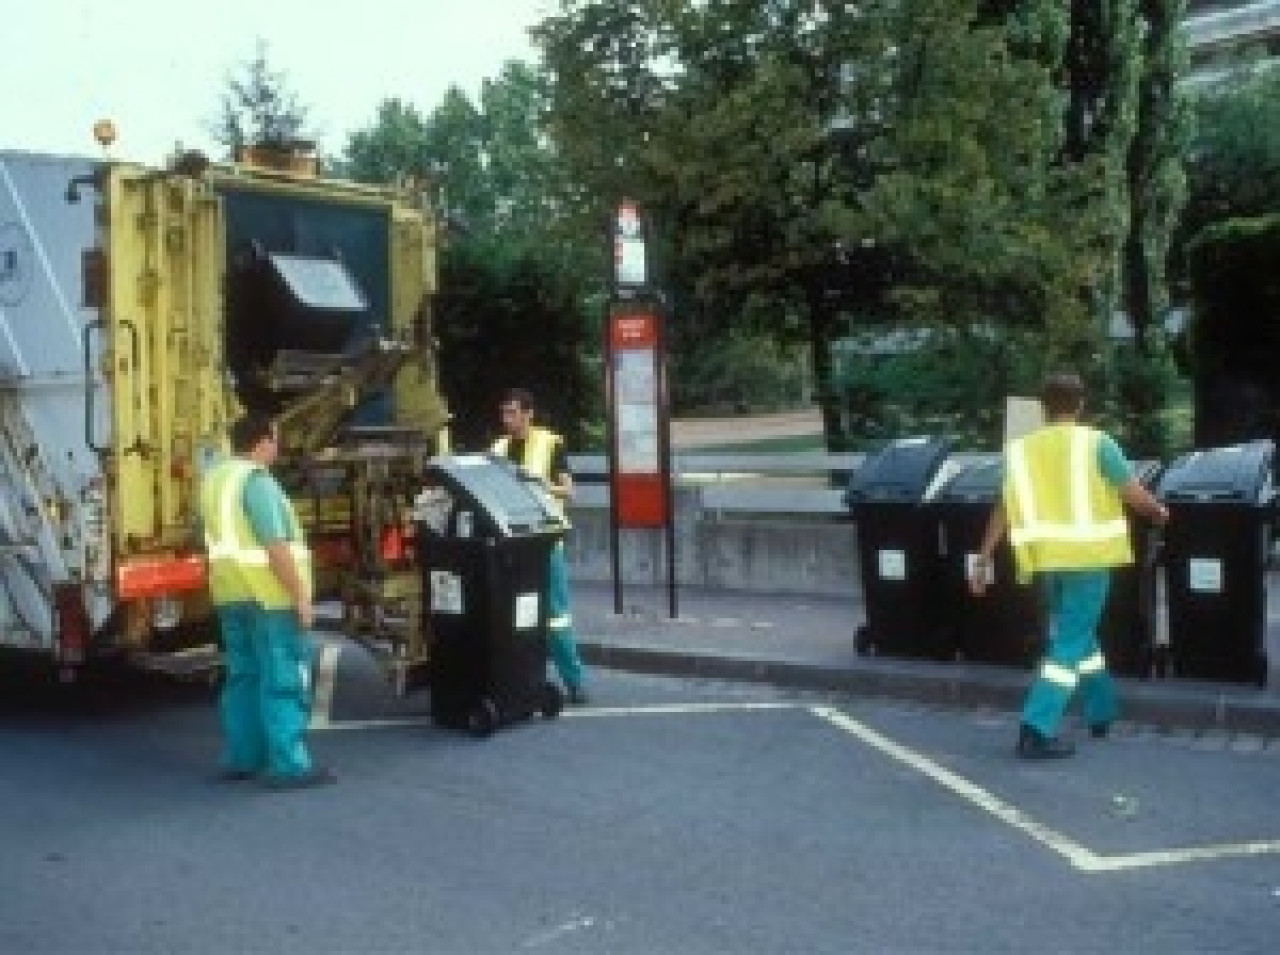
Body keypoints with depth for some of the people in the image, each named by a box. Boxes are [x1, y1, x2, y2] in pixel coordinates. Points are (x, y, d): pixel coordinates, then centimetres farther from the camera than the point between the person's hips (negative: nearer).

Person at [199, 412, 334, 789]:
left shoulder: (214, 478, 13)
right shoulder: (256, 481, -17)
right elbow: (276, 547, -22)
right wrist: (301, 596, -19)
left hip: (231, 595, 9)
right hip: (269, 596, -9)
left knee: (243, 676, 15)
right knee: (283, 681, -5)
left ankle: (241, 757, 20)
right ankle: (289, 765, -5)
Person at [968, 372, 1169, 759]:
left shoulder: (1021, 449, 5)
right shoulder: (1096, 443, -4)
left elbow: (1003, 510, 3)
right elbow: (1134, 495, -3)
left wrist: (983, 561, 8)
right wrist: (1159, 511, 18)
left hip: (1048, 558, 4)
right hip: (1088, 556, -4)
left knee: (1078, 633, 23)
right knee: (1069, 644, -2)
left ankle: (1102, 712, 37)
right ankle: (1036, 730, -11)